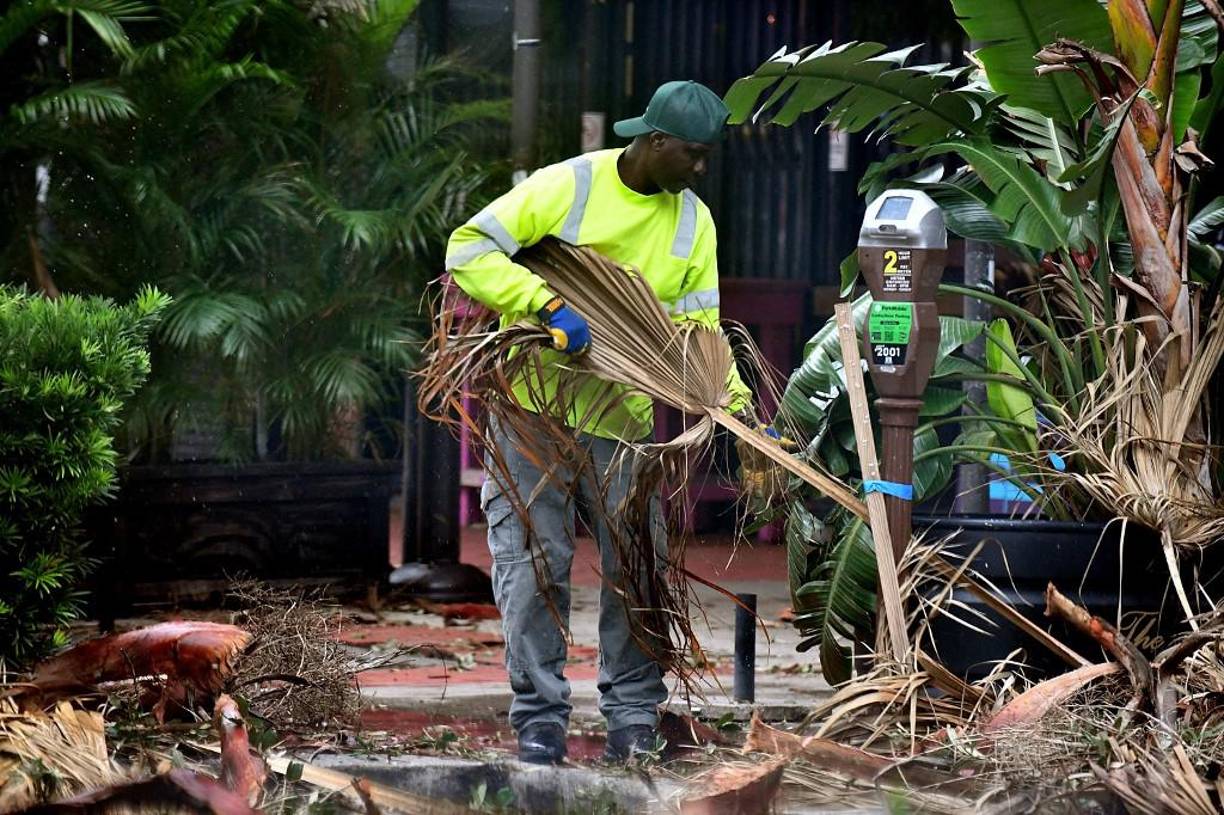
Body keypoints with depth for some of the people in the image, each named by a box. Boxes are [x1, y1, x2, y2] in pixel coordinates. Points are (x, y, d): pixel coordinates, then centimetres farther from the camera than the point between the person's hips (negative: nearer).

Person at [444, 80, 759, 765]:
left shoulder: (694, 222, 3)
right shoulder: (569, 186, -13)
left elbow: (700, 331, 4)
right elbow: (468, 250, -16)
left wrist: (740, 408, -11)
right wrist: (548, 304, -27)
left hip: (624, 412, 4)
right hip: (535, 400, -4)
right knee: (536, 560, -3)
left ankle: (634, 715, 11)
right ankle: (540, 715, 4)